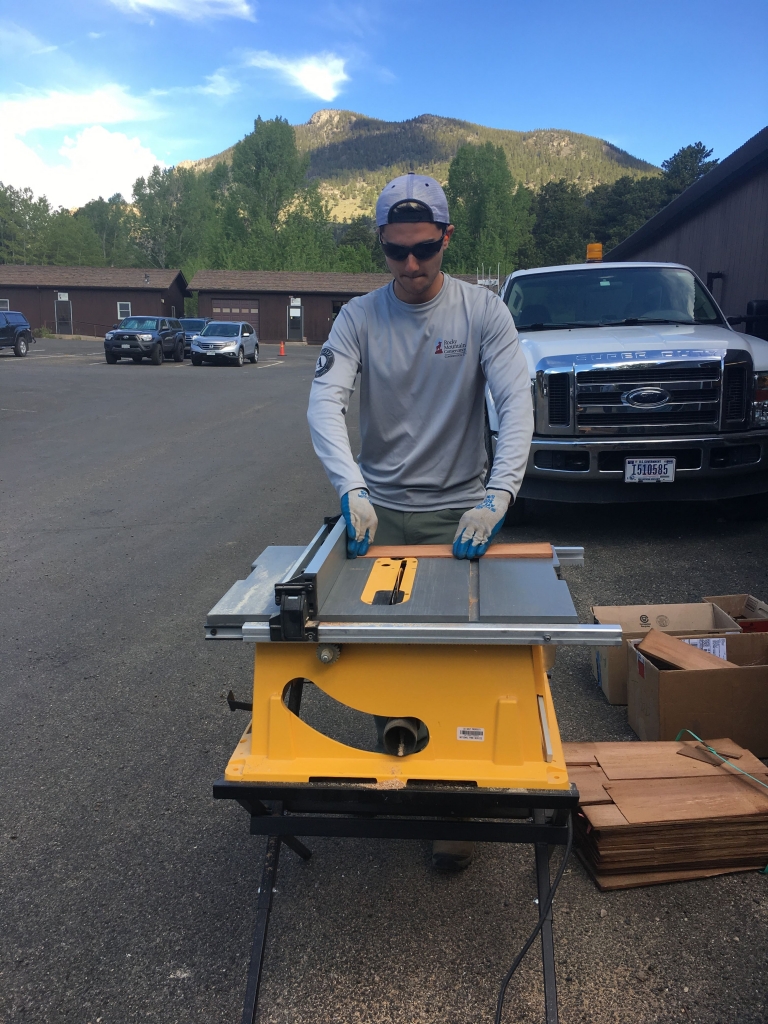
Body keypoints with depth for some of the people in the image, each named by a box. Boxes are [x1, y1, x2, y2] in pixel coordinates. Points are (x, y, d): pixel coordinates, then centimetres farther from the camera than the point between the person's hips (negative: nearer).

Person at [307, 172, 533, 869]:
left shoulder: (482, 311, -6)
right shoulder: (359, 317, -3)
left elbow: (517, 402, -15)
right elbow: (326, 401, -15)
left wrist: (496, 498, -29)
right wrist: (352, 488, -32)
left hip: (457, 511, -1)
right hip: (378, 509, 2)